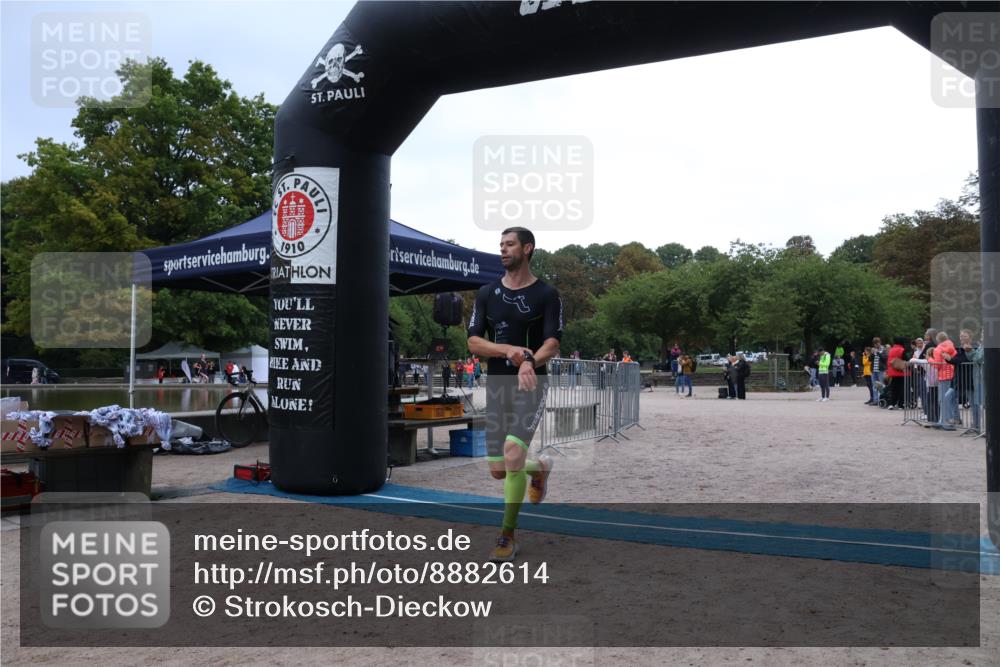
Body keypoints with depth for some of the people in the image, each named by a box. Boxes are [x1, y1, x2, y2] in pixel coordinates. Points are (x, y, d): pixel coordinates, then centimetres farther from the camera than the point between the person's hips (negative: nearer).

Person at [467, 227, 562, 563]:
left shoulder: (546, 294, -1)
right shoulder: (487, 293, 9)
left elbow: (552, 344, -10)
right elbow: (473, 342, 2)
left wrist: (530, 362, -32)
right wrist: (509, 350, -16)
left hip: (531, 384, -4)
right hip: (496, 384, 4)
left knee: (513, 455, -21)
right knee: (498, 471, 4)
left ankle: (508, 537, -3)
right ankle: (541, 467, 39)